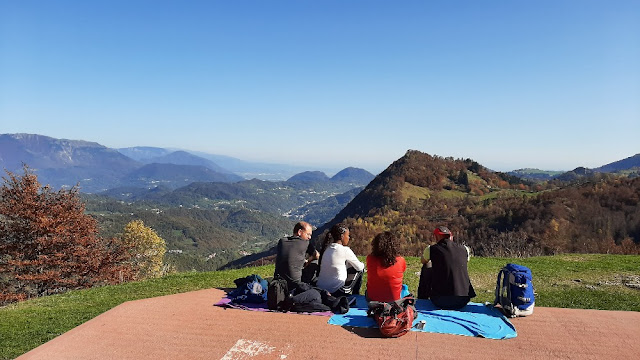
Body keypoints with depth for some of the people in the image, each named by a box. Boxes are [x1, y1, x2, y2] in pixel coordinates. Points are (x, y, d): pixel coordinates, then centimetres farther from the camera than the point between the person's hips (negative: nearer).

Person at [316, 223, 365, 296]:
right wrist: (362, 264, 23)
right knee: (359, 271, 13)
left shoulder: (327, 249, 8)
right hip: (336, 292, -7)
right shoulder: (345, 250, -12)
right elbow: (359, 267, 0)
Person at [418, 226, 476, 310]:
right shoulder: (465, 249, 5)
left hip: (440, 302, -2)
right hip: (462, 302, 3)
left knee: (426, 268, 23)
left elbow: (423, 261, 21)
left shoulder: (431, 249, -2)